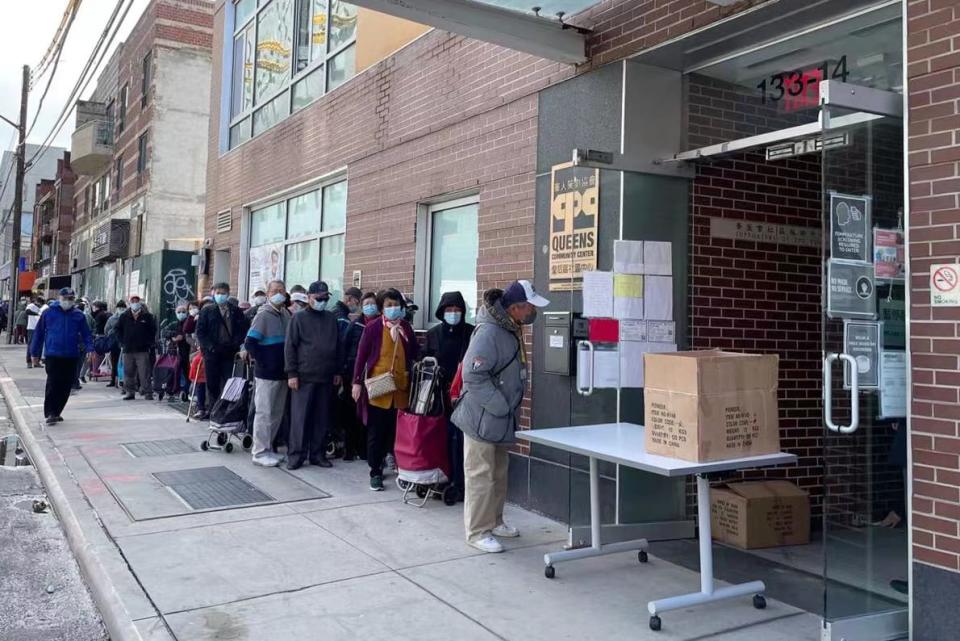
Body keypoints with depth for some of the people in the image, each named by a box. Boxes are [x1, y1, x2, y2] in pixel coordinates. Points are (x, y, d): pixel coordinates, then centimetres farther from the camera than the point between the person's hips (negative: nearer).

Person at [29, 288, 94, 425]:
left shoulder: (78, 315, 7)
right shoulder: (49, 313, 3)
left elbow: (86, 334, 8)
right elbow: (38, 333, 7)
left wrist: (89, 348, -9)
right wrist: (34, 353, 6)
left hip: (71, 357, 2)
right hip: (52, 356, -2)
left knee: (66, 386, 6)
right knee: (52, 384, -8)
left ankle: (56, 412, 20)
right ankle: (49, 413, -3)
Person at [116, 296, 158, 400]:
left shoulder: (147, 316, 2)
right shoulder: (124, 316, 7)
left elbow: (153, 330, 6)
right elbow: (118, 329, 15)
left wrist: (149, 343, -1)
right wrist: (122, 343, 6)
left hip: (142, 350, -3)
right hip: (128, 350, 3)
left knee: (144, 373, -6)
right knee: (128, 372, 8)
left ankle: (148, 393, -3)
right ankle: (130, 392, 17)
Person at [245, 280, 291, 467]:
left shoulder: (286, 315, 9)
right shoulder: (263, 315, -9)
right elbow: (250, 343, -14)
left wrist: (288, 366, 9)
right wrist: (262, 363, -13)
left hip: (282, 373, 7)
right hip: (266, 374, -7)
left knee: (277, 413, 13)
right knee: (264, 413, 0)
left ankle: (268, 448, 24)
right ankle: (259, 452, 8)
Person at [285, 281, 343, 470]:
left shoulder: (331, 318, 11)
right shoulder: (299, 318, 0)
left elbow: (339, 346, 14)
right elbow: (290, 347, -3)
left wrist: (338, 371, 10)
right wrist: (292, 373, -9)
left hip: (326, 377, 4)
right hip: (304, 376, -4)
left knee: (323, 418, 7)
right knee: (300, 417, -2)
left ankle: (318, 454, 16)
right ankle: (296, 455, 6)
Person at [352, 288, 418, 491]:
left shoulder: (406, 328, 7)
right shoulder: (373, 327, -4)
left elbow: (414, 355, 12)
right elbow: (361, 356, -2)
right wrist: (357, 382, -5)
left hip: (401, 389, 3)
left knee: (398, 431, 3)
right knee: (376, 433, 5)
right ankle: (375, 472, 16)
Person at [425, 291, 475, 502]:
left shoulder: (472, 333, -1)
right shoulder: (433, 334, 10)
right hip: (440, 396, 3)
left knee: (460, 439, -5)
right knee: (443, 438, 4)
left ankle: (460, 485, 2)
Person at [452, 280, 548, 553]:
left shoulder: (511, 330, 8)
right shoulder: (489, 332, -23)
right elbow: (472, 375, -27)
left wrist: (509, 407, 14)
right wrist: (500, 406, -22)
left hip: (502, 420, 10)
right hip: (483, 418, -10)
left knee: (499, 474, 20)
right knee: (480, 475, 0)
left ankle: (494, 522, 34)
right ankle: (478, 532, 10)